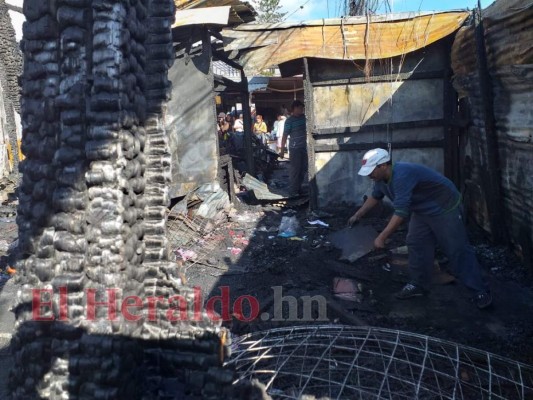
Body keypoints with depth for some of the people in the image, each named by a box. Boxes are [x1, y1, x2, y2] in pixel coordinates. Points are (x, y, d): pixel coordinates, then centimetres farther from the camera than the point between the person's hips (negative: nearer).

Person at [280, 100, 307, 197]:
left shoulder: (304, 117, 7)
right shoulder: (289, 121, -11)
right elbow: (285, 136, -12)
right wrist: (282, 150, -14)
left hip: (304, 147, 7)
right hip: (295, 148, -7)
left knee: (303, 169, 13)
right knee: (295, 170, -3)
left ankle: (298, 188, 26)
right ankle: (293, 192, 4)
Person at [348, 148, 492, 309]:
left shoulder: (401, 175, -36)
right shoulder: (381, 178, -5)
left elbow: (401, 212, -38)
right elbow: (375, 196, 17)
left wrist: (381, 237, -35)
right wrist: (358, 215, 14)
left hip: (445, 208, -9)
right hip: (423, 210, 9)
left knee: (457, 250, -5)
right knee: (416, 245, 6)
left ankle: (481, 291, 4)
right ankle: (418, 285, 18)